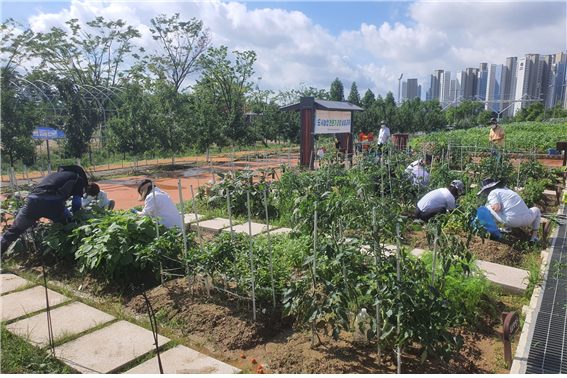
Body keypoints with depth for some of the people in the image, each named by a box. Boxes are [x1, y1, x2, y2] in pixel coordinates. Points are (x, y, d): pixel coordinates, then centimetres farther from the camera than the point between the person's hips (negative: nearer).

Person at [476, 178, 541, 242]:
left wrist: (492, 207, 12)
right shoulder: (506, 189, 29)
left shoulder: (493, 193, 4)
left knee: (488, 206, 11)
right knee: (536, 210, 42)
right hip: (527, 220, 6)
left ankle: (506, 228, 11)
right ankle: (534, 236, 29)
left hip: (511, 221, -6)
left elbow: (497, 208, -12)